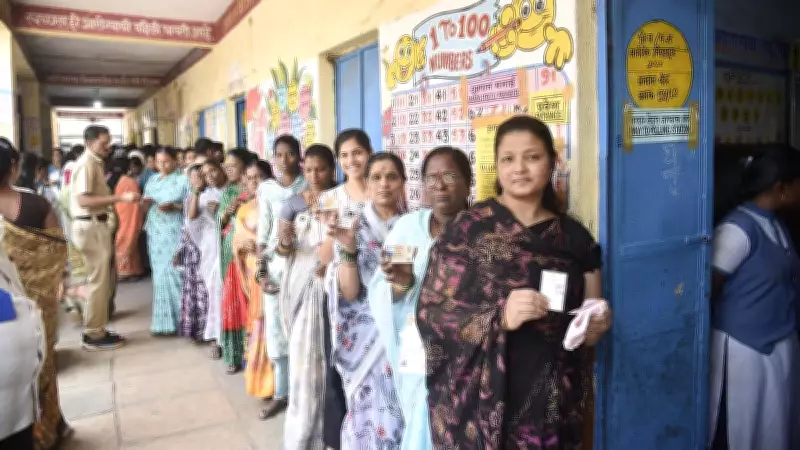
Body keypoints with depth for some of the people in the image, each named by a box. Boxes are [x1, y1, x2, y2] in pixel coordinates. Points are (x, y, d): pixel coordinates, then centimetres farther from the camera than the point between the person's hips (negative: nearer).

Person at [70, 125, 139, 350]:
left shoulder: (94, 163, 16)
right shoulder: (86, 164, -14)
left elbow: (95, 196, 13)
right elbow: (84, 200, -24)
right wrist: (120, 198, -26)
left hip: (96, 225, 10)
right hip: (90, 226, -10)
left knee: (101, 280, 13)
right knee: (98, 281, -4)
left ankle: (97, 329, 20)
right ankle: (94, 334, 4)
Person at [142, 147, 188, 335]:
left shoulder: (184, 179, -2)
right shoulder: (153, 180, 16)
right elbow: (146, 207, 19)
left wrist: (174, 206, -20)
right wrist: (146, 203, -3)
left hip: (176, 233, -6)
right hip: (156, 233, 6)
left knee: (175, 273, -9)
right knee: (160, 275, 6)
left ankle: (183, 319, 1)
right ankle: (164, 321, 12)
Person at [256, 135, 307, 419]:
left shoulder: (309, 187, 1)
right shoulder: (266, 189, 8)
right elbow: (263, 232, 8)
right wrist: (262, 270, 1)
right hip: (274, 265, 3)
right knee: (275, 330, 6)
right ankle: (281, 393, 19)